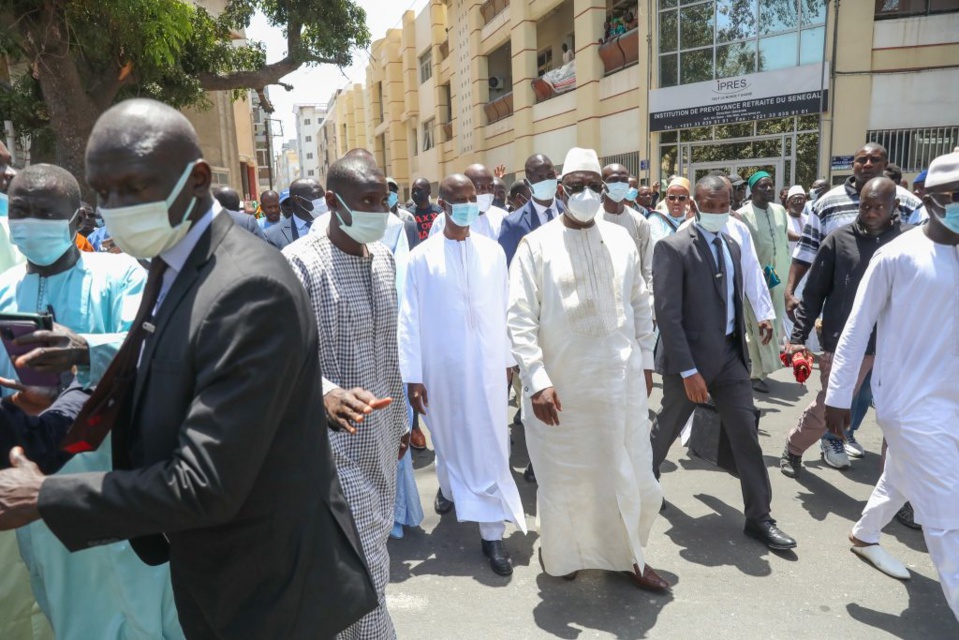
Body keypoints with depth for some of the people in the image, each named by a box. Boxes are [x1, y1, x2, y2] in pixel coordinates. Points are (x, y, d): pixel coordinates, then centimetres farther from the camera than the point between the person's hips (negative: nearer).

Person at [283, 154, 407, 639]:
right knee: (366, 567, 0)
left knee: (372, 547, 19)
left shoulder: (384, 257, 7)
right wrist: (329, 394, -41)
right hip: (337, 438, -6)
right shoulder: (299, 262, -14)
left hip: (382, 433, 7)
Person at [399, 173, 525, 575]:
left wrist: (508, 358, 8)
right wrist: (412, 375, -8)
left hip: (486, 363, 1)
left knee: (490, 444, 3)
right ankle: (449, 488, 46)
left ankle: (492, 530, 11)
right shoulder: (422, 256, -5)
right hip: (442, 365, -1)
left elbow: (503, 309, 5)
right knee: (447, 437, 17)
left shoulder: (493, 251, 1)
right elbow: (410, 319, -6)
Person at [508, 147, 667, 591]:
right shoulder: (537, 244, -7)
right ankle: (560, 554, 38)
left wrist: (645, 361, 12)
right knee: (564, 480, 12)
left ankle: (628, 554, 36)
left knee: (630, 476, 13)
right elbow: (520, 318, -11)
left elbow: (641, 304, 13)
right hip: (561, 386, -3)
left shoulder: (621, 240, 5)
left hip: (620, 382, 3)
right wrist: (537, 382, -17)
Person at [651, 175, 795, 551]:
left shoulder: (732, 247, 9)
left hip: (730, 354, 6)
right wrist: (688, 370, -21)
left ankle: (759, 517, 17)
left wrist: (741, 343, 12)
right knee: (668, 428, 13)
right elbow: (668, 314, -18)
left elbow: (734, 300, 16)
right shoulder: (673, 248, -14)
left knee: (746, 434, 6)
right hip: (690, 356, -6)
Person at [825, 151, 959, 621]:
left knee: (902, 481, 25)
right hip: (912, 404, -6)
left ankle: (864, 535, 48)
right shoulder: (899, 256, -12)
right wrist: (838, 396, -8)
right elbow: (856, 329, -9)